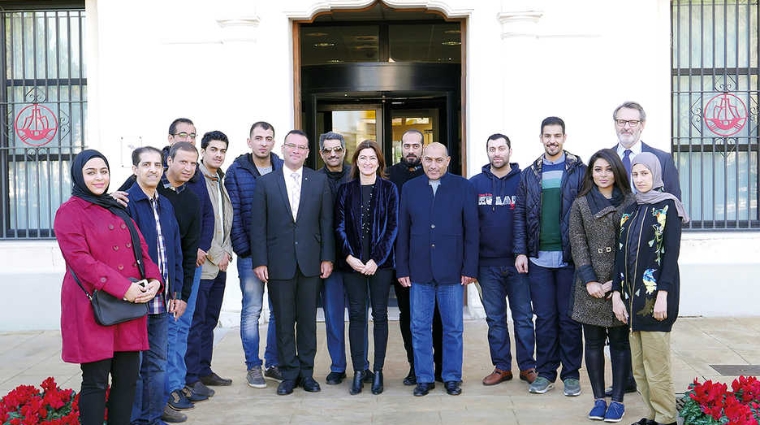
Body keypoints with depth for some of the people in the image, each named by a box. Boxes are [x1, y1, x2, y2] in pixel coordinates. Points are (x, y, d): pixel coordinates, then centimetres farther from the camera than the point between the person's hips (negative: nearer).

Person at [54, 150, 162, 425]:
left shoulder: (118, 211, 17)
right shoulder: (70, 212, -4)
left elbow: (141, 249, 15)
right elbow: (79, 259, -15)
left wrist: (153, 280, -5)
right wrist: (123, 288, -20)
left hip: (129, 305, 6)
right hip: (92, 307, -6)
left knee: (128, 378, 8)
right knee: (95, 382, -1)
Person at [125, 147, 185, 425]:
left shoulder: (165, 205, 13)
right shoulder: (126, 203, -10)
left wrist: (176, 292, 13)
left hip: (162, 298, 7)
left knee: (158, 360, 14)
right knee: (135, 361, 3)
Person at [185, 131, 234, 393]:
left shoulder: (223, 182, 16)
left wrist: (227, 252, 5)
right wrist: (214, 255, -12)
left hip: (220, 264, 8)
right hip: (201, 262, -8)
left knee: (210, 320, 14)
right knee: (196, 321, -3)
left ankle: (204, 370, 23)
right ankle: (191, 378, 5)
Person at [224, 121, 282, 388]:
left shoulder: (283, 168, 5)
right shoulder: (236, 171, -1)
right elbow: (234, 213, -4)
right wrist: (242, 249, -10)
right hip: (250, 253, -2)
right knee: (252, 310, 4)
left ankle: (273, 363, 21)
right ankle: (253, 367, 15)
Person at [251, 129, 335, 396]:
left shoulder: (320, 181, 5)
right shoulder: (265, 183, 3)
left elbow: (326, 222, 4)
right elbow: (258, 226, 1)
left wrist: (327, 257, -1)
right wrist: (259, 261, -5)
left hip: (310, 262, 1)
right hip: (279, 263, -1)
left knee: (308, 321, 9)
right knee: (284, 322, 7)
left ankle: (306, 372, 22)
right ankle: (289, 374, 19)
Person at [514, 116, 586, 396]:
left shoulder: (579, 171, 1)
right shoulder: (530, 174, 9)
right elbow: (520, 214, 8)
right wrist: (520, 251, 1)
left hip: (569, 256, -2)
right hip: (539, 258, 2)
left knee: (569, 318, 6)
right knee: (544, 318, 8)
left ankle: (571, 374, 17)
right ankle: (545, 372, 18)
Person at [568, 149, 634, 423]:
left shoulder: (629, 203, 1)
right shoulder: (580, 204, 6)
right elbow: (578, 245, 1)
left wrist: (617, 281, -9)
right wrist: (590, 281, -8)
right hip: (590, 285, 2)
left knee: (619, 342, 5)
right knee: (593, 342, 6)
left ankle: (617, 401, 15)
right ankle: (599, 400, 16)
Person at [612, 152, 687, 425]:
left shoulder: (667, 206, -2)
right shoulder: (629, 210, 15)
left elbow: (671, 253, -9)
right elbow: (621, 253, 11)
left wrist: (663, 295, -16)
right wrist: (617, 294, 4)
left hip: (655, 295, -6)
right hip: (632, 294, 6)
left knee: (656, 364, -4)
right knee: (638, 367, 9)